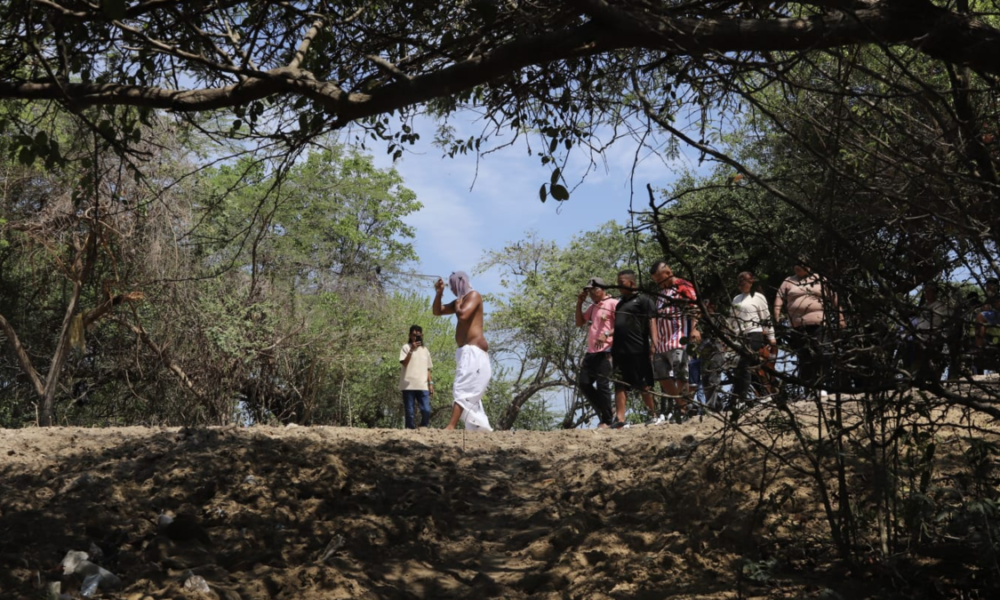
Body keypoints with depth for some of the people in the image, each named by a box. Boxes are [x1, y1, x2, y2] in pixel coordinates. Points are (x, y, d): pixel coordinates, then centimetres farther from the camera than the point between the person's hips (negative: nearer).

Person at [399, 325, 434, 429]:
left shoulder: (425, 350, 18)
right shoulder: (406, 347, 5)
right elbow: (404, 363, -10)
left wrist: (430, 383, 11)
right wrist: (412, 350, -17)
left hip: (423, 386, 3)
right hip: (409, 386, -3)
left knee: (426, 410, -8)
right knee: (409, 412, -2)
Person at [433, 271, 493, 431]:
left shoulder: (473, 295, -6)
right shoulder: (460, 300, 21)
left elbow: (463, 315, -23)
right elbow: (437, 311, 22)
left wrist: (457, 306, -2)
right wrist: (438, 293, 7)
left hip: (474, 350, -10)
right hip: (466, 351, 10)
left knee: (462, 390, -18)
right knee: (470, 394, 9)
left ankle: (450, 427, -26)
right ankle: (483, 428, 9)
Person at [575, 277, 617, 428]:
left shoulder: (613, 303, -5)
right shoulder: (592, 307, 21)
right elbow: (579, 323, 22)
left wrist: (607, 334, -26)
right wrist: (579, 303, 13)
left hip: (605, 352, -9)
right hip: (591, 352, 9)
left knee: (602, 386, -8)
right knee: (584, 384, 5)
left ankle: (607, 420, 1)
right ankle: (606, 411, 17)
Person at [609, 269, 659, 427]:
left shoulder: (642, 300, -3)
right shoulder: (620, 302, 19)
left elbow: (651, 322, -11)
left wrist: (653, 343, -20)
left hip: (637, 350, -7)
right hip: (619, 350, 7)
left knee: (643, 385, 0)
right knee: (619, 385, 2)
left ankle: (653, 414, 11)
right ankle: (620, 418, 1)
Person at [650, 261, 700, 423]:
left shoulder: (683, 287, -1)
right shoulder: (662, 291, 23)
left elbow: (694, 309, -10)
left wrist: (694, 329, -24)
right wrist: (654, 342, 21)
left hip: (678, 341, -9)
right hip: (662, 342, 9)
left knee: (680, 375, -9)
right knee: (662, 375, 8)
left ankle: (683, 409, -4)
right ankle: (679, 404, 18)